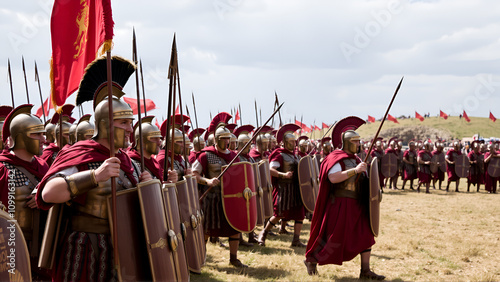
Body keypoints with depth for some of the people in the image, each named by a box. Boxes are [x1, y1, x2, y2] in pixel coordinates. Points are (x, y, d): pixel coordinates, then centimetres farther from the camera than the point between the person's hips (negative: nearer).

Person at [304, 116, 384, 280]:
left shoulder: (357, 160, 16)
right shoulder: (336, 157, -10)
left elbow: (363, 179, 24)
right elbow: (333, 177, -27)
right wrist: (355, 170, -26)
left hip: (357, 204, 8)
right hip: (340, 204, -8)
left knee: (365, 235, 2)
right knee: (334, 236, -2)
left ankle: (365, 271, 6)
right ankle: (311, 260, 17)